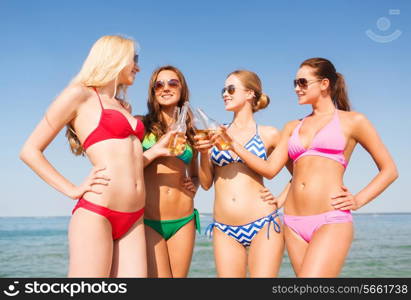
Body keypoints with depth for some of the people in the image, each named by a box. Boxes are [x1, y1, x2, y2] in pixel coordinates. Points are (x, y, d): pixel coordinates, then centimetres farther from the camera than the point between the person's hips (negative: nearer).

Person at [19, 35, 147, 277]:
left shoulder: (124, 106, 24)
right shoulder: (80, 94, 3)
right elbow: (30, 151, 0)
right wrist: (73, 191, -7)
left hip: (134, 221, 7)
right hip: (96, 215, -7)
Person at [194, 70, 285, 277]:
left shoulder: (269, 135, 4)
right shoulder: (216, 133, 11)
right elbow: (206, 183, 10)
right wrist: (203, 153, -5)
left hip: (263, 225, -3)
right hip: (224, 229, 3)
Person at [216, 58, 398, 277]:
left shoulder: (353, 121, 6)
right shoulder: (292, 128, 19)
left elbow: (389, 170, 9)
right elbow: (270, 169, 9)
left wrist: (358, 200, -3)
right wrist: (233, 145, 1)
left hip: (331, 222, -5)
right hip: (294, 224, 5)